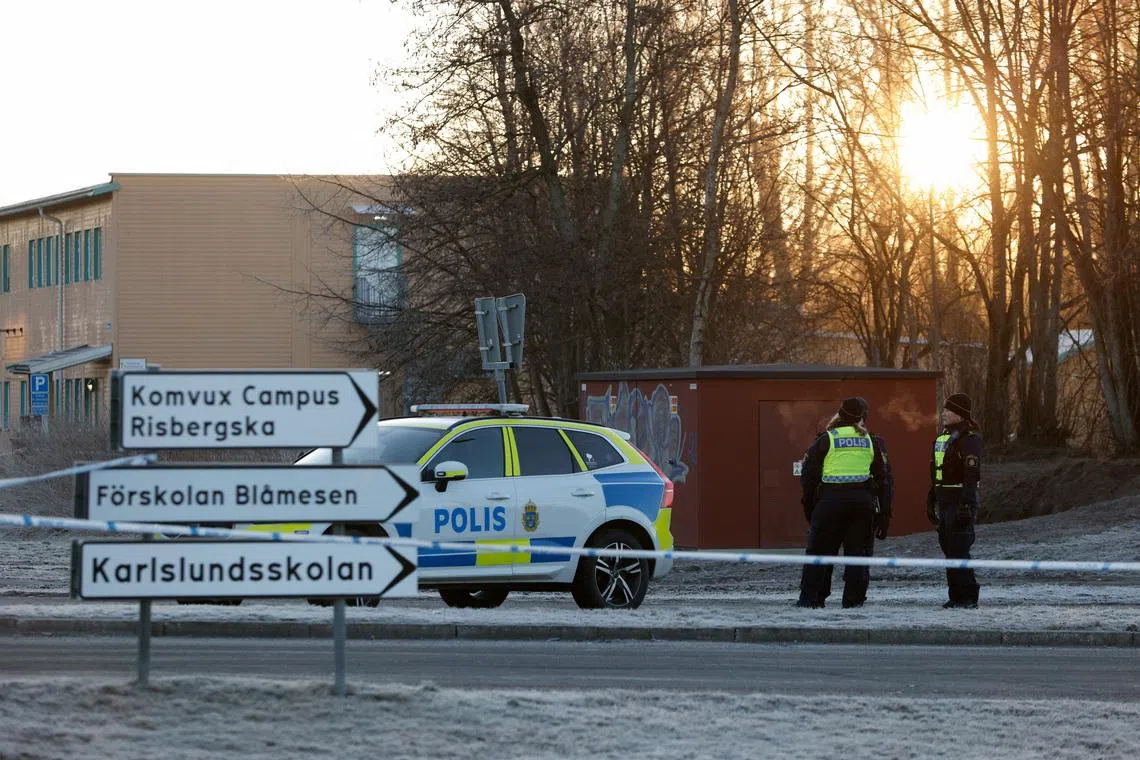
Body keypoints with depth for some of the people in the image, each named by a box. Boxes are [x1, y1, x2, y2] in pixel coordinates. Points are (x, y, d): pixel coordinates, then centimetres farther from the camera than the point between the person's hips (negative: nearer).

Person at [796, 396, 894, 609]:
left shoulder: (825, 441, 2)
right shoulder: (872, 442, 8)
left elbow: (808, 476, 4)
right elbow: (885, 478, 8)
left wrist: (808, 504, 14)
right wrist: (884, 513, 10)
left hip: (830, 501, -1)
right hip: (863, 501, 1)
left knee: (819, 550, 7)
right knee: (858, 551, 8)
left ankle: (810, 597, 4)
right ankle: (853, 598, 4)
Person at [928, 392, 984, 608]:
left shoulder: (969, 438, -12)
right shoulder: (943, 437, 17)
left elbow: (972, 475, -19)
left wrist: (966, 505, -24)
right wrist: (931, 501, 22)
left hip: (960, 501, -9)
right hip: (944, 500, 9)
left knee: (958, 549, -10)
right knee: (948, 548, 10)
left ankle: (968, 596, -6)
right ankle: (957, 595, 16)